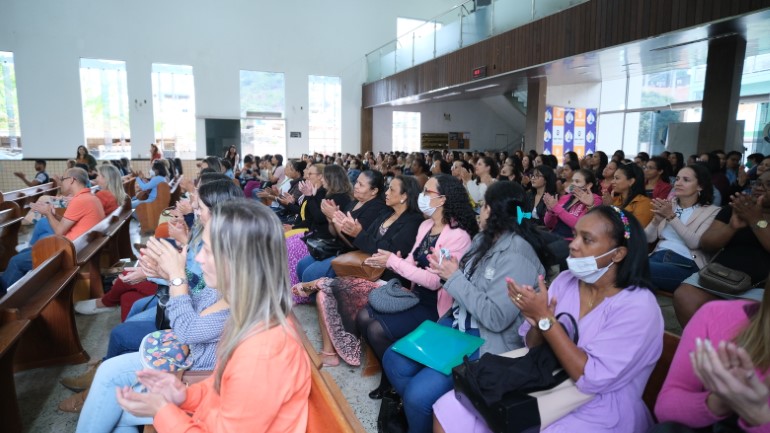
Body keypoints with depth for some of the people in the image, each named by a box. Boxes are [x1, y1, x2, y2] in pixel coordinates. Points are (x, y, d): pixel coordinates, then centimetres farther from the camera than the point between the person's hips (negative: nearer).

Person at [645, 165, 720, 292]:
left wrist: (671, 216, -13)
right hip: (659, 256, 4)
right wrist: (656, 220, -7)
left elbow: (695, 243, -10)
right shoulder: (668, 205, 18)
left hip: (687, 264, -4)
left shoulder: (711, 211, 6)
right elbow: (648, 238, 12)